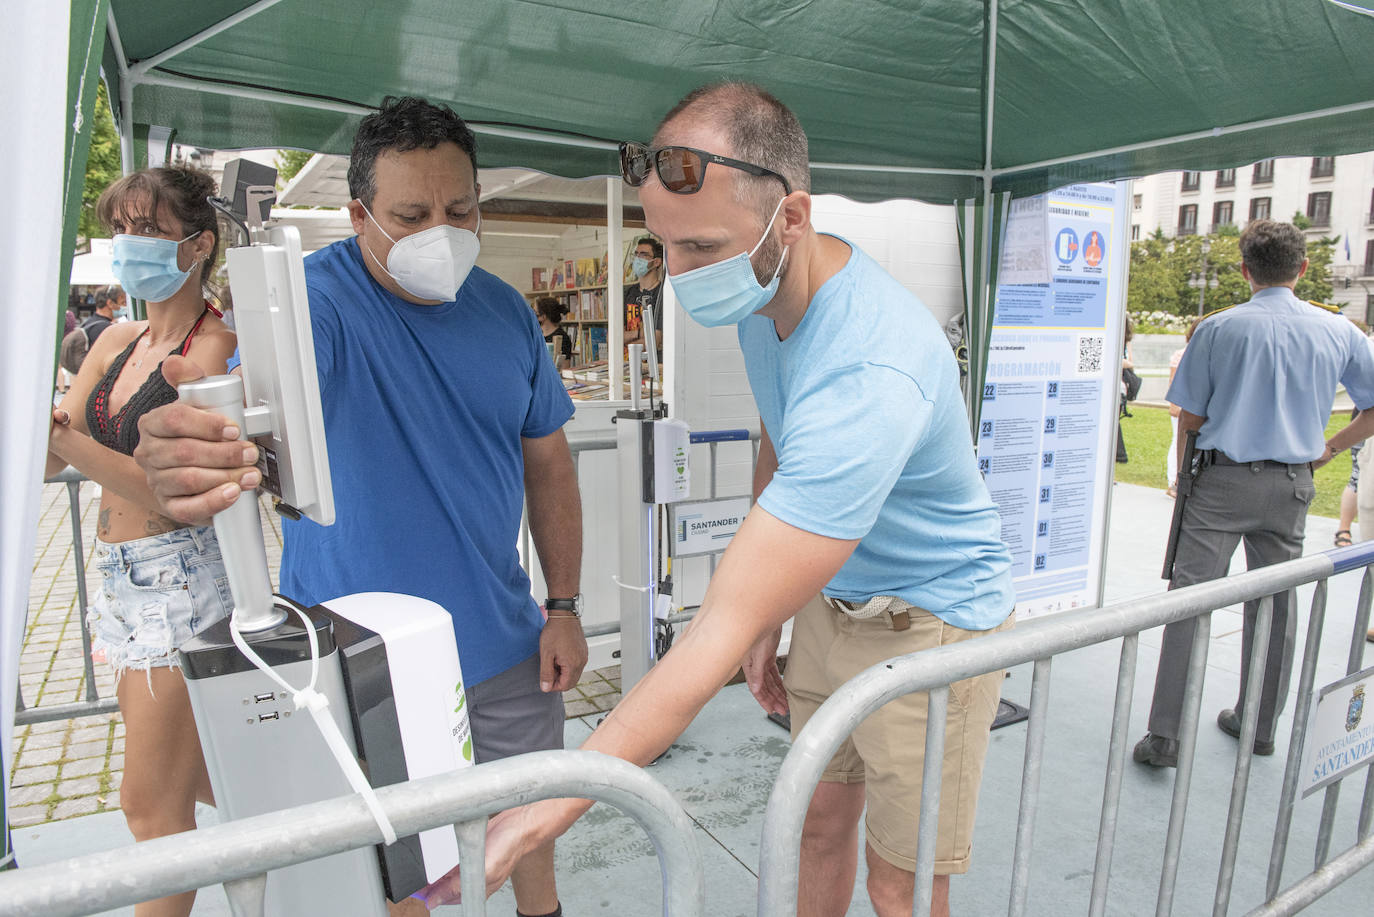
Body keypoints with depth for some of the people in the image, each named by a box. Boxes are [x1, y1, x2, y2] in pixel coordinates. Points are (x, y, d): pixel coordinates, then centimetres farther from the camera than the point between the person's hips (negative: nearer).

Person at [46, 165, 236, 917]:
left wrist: (67, 439, -30)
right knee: (182, 777, 21)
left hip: (183, 579, -8)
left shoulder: (214, 346, -13)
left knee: (153, 807, 3)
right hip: (122, 576, 8)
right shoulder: (117, 340, 11)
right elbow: (48, 459, 8)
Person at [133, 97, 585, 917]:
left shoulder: (507, 312, -1)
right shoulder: (316, 298, -15)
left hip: (503, 642, 4)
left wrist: (564, 608, 2)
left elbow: (547, 461, 5)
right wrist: (198, 446, -60)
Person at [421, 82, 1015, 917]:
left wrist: (543, 814, -36)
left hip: (931, 623, -7)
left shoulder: (869, 376, -38)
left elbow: (719, 635, -40)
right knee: (819, 829, 19)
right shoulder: (761, 289, -8)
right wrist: (769, 615, 9)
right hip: (830, 604, 7)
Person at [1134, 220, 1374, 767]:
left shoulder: (1218, 328, -5)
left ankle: (1166, 736, -3)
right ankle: (1260, 727, 30)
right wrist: (1328, 449, 19)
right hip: (1292, 485, 4)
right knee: (1275, 605, 15)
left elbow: (1190, 419, -3)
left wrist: (1185, 478, 10)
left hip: (1224, 480, -3)